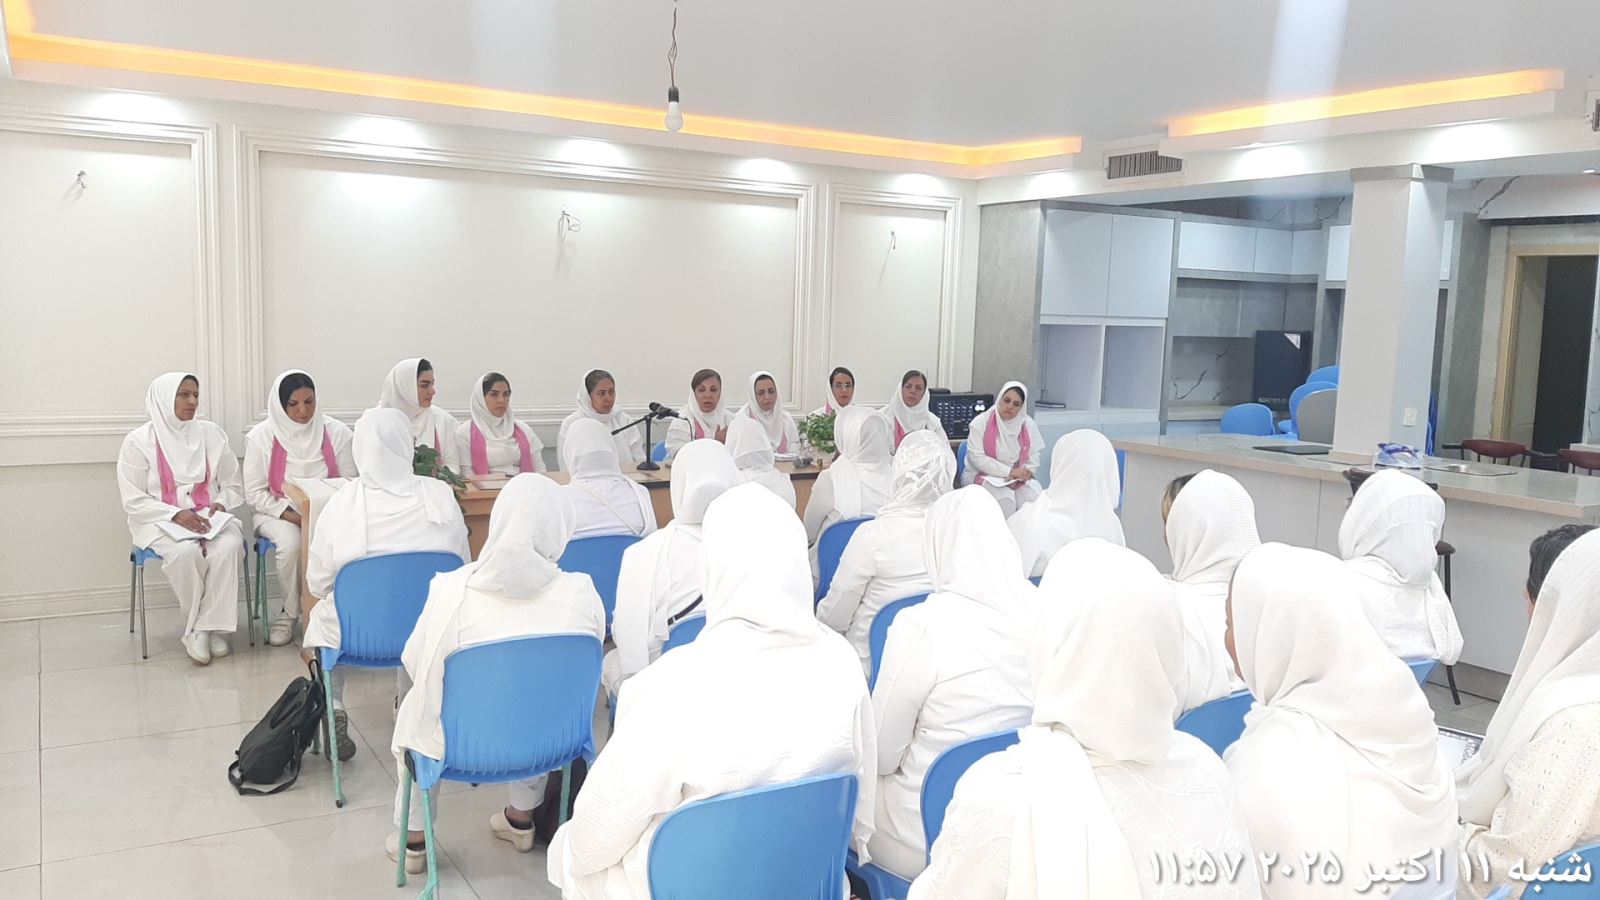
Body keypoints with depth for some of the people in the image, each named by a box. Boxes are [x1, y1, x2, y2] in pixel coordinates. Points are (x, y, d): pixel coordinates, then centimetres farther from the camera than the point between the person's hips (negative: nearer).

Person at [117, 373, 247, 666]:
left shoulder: (211, 434, 9)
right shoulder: (138, 441, -1)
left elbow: (234, 486, 13)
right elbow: (133, 500, -5)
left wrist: (220, 503, -9)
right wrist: (176, 515, -19)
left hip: (209, 518, 3)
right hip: (160, 521, -3)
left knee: (229, 546, -32)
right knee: (186, 552, -36)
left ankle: (207, 628, -21)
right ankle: (197, 626, -14)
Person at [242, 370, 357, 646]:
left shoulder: (337, 432, 0)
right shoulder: (260, 436, -2)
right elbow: (254, 493, -1)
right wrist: (290, 514, -16)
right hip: (278, 514, -1)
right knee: (291, 543, -34)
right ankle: (291, 611, -5)